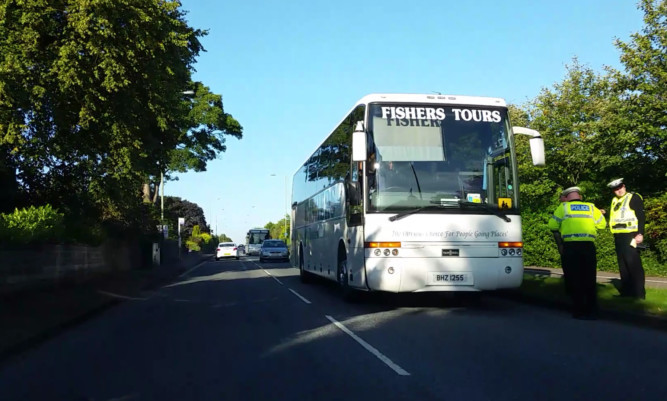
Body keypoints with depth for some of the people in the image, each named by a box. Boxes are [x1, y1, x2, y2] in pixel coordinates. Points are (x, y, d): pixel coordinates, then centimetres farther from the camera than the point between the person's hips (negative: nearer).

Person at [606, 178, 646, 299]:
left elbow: (641, 216, -9)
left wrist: (640, 233, -16)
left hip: (631, 236, -7)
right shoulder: (614, 201, 18)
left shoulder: (634, 197, -2)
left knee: (633, 264, -9)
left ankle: (639, 293, -6)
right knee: (623, 265, 10)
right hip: (618, 237, 7)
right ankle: (626, 291, 16)